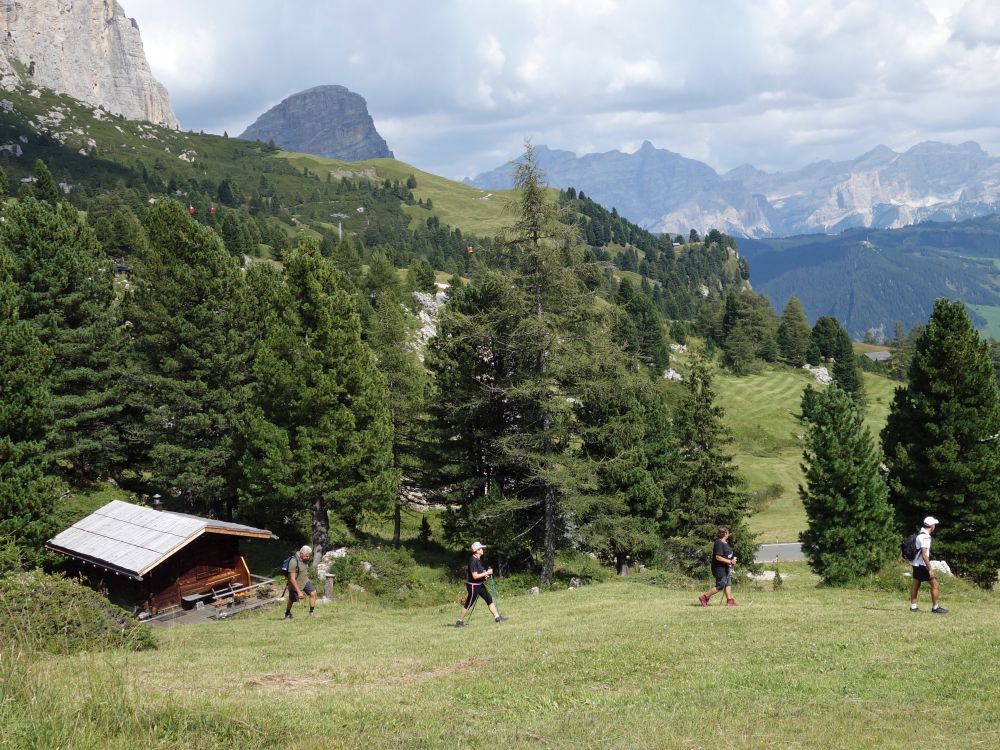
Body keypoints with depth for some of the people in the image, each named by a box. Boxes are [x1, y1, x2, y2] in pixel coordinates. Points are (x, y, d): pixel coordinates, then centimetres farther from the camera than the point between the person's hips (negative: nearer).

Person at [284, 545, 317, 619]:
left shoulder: (305, 559, -7)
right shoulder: (293, 561, -32)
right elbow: (292, 579, -31)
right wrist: (299, 592, -32)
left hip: (305, 581, 6)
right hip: (295, 584, -6)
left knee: (313, 593, -12)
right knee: (292, 600, 12)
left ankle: (312, 612, -1)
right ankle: (287, 613, 39)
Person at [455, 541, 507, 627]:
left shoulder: (479, 559, 6)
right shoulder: (473, 561, -23)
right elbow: (475, 576, -26)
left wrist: (485, 574, 5)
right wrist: (486, 573, -21)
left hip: (480, 584, 9)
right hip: (473, 585, -9)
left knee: (489, 599, 7)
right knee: (468, 604, 1)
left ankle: (497, 617, 10)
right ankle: (460, 621, 11)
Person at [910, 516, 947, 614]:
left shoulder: (919, 533, 9)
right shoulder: (925, 537, -19)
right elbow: (924, 554, -24)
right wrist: (930, 569, -23)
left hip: (916, 564, 9)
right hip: (922, 565, -9)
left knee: (915, 584, 11)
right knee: (934, 584, -2)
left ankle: (913, 606, 15)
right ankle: (935, 607, 2)